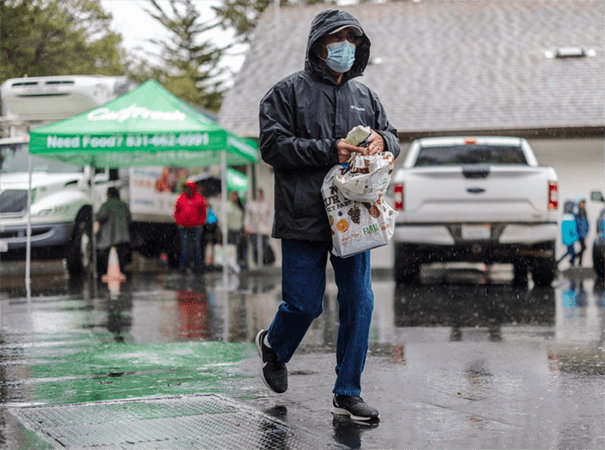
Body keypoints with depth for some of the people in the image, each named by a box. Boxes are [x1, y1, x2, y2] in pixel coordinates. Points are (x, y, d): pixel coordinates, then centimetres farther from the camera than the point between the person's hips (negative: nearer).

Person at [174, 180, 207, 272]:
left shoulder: (199, 198, 2)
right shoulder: (181, 198, 5)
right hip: (184, 227, 1)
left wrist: (200, 223, -1)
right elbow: (176, 212, 12)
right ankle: (183, 264, 7)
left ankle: (197, 264, 11)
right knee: (184, 246, 0)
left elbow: (203, 212, 7)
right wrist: (179, 223, 3)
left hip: (196, 227, -1)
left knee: (196, 246, 3)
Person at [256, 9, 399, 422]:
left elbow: (392, 138, 20)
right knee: (305, 304, -1)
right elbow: (273, 145, -9)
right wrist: (328, 151, -18)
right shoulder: (288, 93, -1)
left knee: (359, 302, 0)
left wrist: (382, 139, -5)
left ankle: (347, 394, 10)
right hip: (304, 217, -4)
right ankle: (274, 346, 34)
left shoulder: (364, 96, 15)